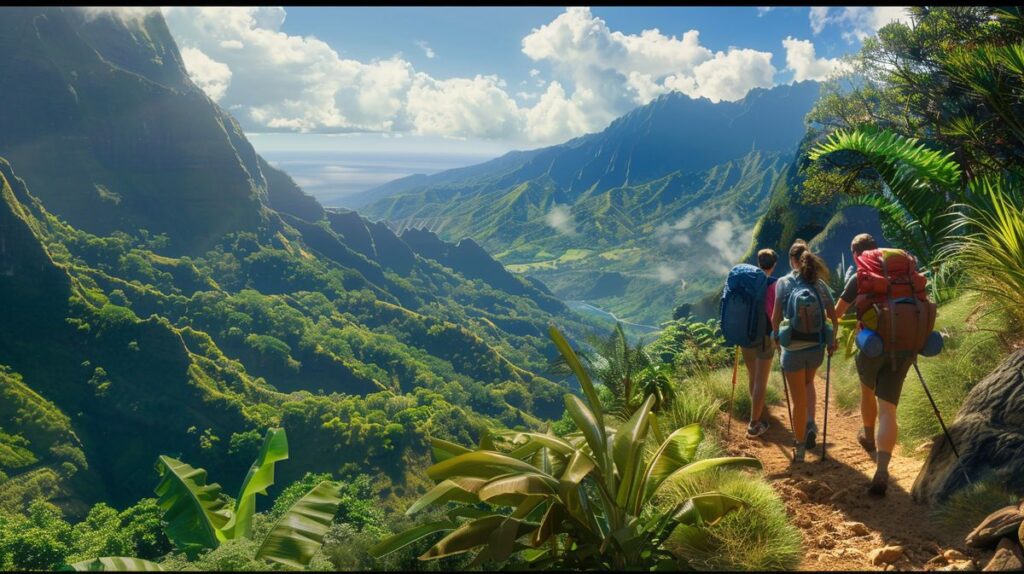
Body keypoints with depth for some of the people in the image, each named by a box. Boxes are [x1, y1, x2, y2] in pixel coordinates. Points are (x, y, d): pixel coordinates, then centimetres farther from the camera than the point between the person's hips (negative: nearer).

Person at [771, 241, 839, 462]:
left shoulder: (784, 282, -6)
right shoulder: (820, 284, 3)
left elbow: (776, 317, -10)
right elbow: (834, 318, 2)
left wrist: (776, 335, 8)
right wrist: (832, 341, 17)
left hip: (793, 348, -3)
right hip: (817, 347, 3)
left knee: (799, 399, 7)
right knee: (808, 382, 32)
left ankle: (800, 448, 14)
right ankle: (811, 423, 15)